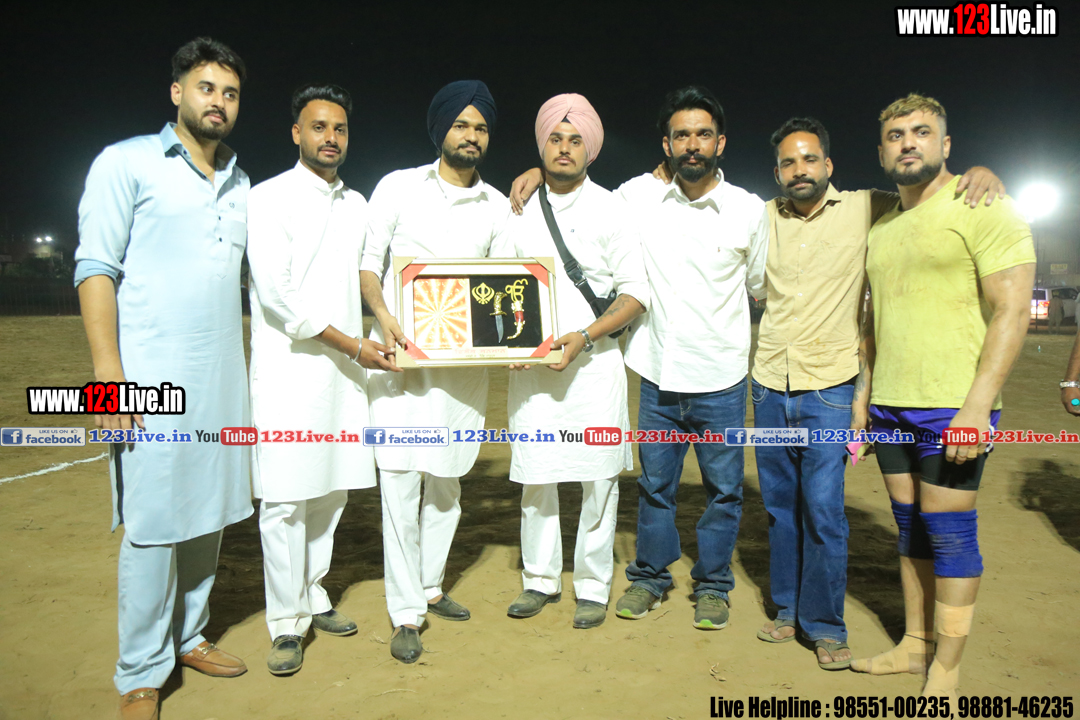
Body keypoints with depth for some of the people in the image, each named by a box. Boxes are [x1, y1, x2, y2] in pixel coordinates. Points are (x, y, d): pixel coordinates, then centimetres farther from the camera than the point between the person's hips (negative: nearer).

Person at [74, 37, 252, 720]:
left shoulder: (242, 184, 17)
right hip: (152, 380, -5)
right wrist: (109, 373, -14)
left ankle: (189, 636, 28)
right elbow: (96, 269, -5)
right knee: (154, 522, -3)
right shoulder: (128, 163, 1)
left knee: (210, 511, 11)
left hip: (223, 380, 6)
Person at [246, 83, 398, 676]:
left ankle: (313, 599, 27)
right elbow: (276, 294, -12)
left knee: (331, 491, 11)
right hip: (288, 368, -6)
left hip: (344, 368, 6)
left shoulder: (356, 204, 16)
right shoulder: (269, 198, -3)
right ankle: (286, 625, 9)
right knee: (285, 499, -4)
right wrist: (354, 345, -12)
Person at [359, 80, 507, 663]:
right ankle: (405, 614, 5)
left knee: (447, 479, 11)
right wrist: (384, 318, -16)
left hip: (464, 358, 3)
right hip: (400, 352, -3)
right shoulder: (399, 187, 4)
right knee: (400, 478, -5)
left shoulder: (497, 206, 11)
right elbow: (368, 262, 1)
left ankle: (431, 587, 28)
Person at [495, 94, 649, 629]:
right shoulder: (519, 209, 11)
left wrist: (584, 336, -15)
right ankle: (540, 579, 24)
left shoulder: (610, 209, 2)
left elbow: (636, 294, -2)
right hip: (531, 364, 3)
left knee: (597, 477, 2)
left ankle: (593, 587, 18)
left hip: (594, 361, -2)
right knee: (534, 475, 7)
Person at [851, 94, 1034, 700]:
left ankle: (946, 672, 14)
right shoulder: (882, 227, 16)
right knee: (911, 528, 13)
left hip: (953, 407, -6)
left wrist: (978, 406, -20)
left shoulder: (982, 208, -6)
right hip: (891, 407, 7)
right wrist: (863, 394, 15)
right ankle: (915, 644, 27)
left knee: (949, 534, 0)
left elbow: (1013, 310, -13)